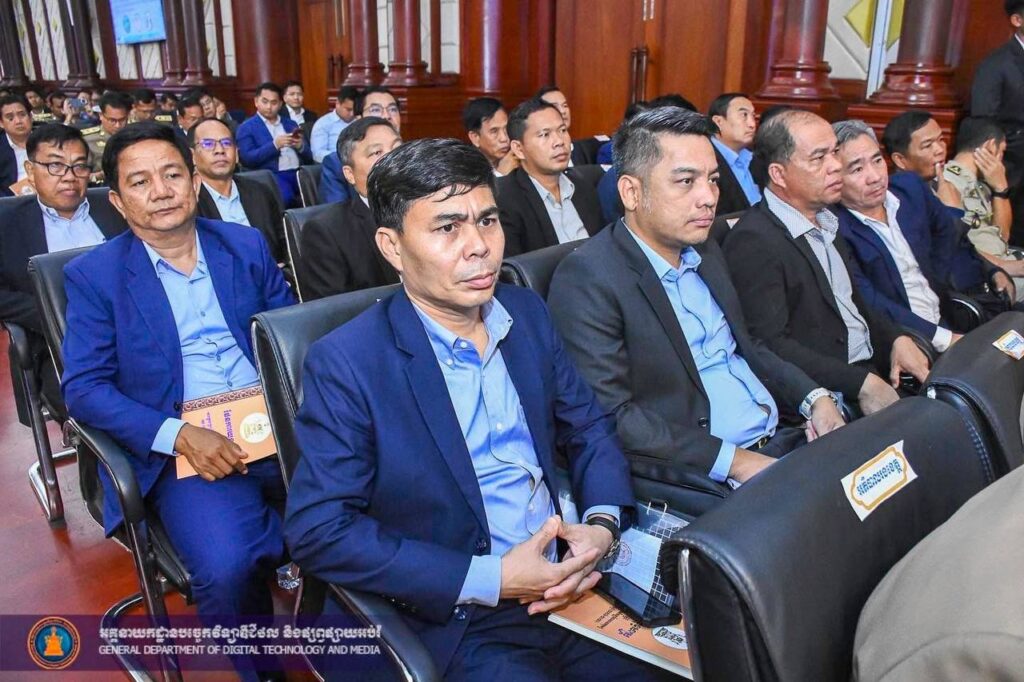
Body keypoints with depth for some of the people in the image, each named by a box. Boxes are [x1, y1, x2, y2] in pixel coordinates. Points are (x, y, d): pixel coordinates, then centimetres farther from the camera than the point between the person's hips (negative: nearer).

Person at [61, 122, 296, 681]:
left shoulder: (246, 245, 12)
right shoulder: (93, 275, 4)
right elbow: (83, 388, -3)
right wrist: (181, 436, -17)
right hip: (181, 448, -2)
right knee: (226, 568, -29)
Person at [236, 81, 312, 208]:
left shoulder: (291, 124, 23)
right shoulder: (247, 127, 9)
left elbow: (309, 157, 19)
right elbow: (247, 159, -5)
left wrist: (300, 146, -5)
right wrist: (275, 145, -14)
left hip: (299, 172, 4)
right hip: (272, 175, -4)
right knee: (285, 197, -36)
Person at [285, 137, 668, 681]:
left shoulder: (528, 313, 3)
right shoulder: (346, 363, -14)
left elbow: (589, 427, 11)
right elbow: (317, 531, -15)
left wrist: (603, 524, -8)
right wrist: (490, 579, -18)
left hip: (570, 579, 5)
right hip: (459, 621, -4)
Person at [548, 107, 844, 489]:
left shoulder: (705, 251, 11)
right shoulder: (587, 280, -15)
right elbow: (610, 416, -21)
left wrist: (814, 398, 4)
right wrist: (733, 461, -21)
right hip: (703, 478, -8)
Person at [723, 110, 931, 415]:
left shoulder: (827, 221, 14)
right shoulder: (753, 241, -16)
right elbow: (771, 345, -21)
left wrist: (897, 340, 3)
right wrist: (862, 384, -22)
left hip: (876, 365, 9)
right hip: (829, 397, -9)